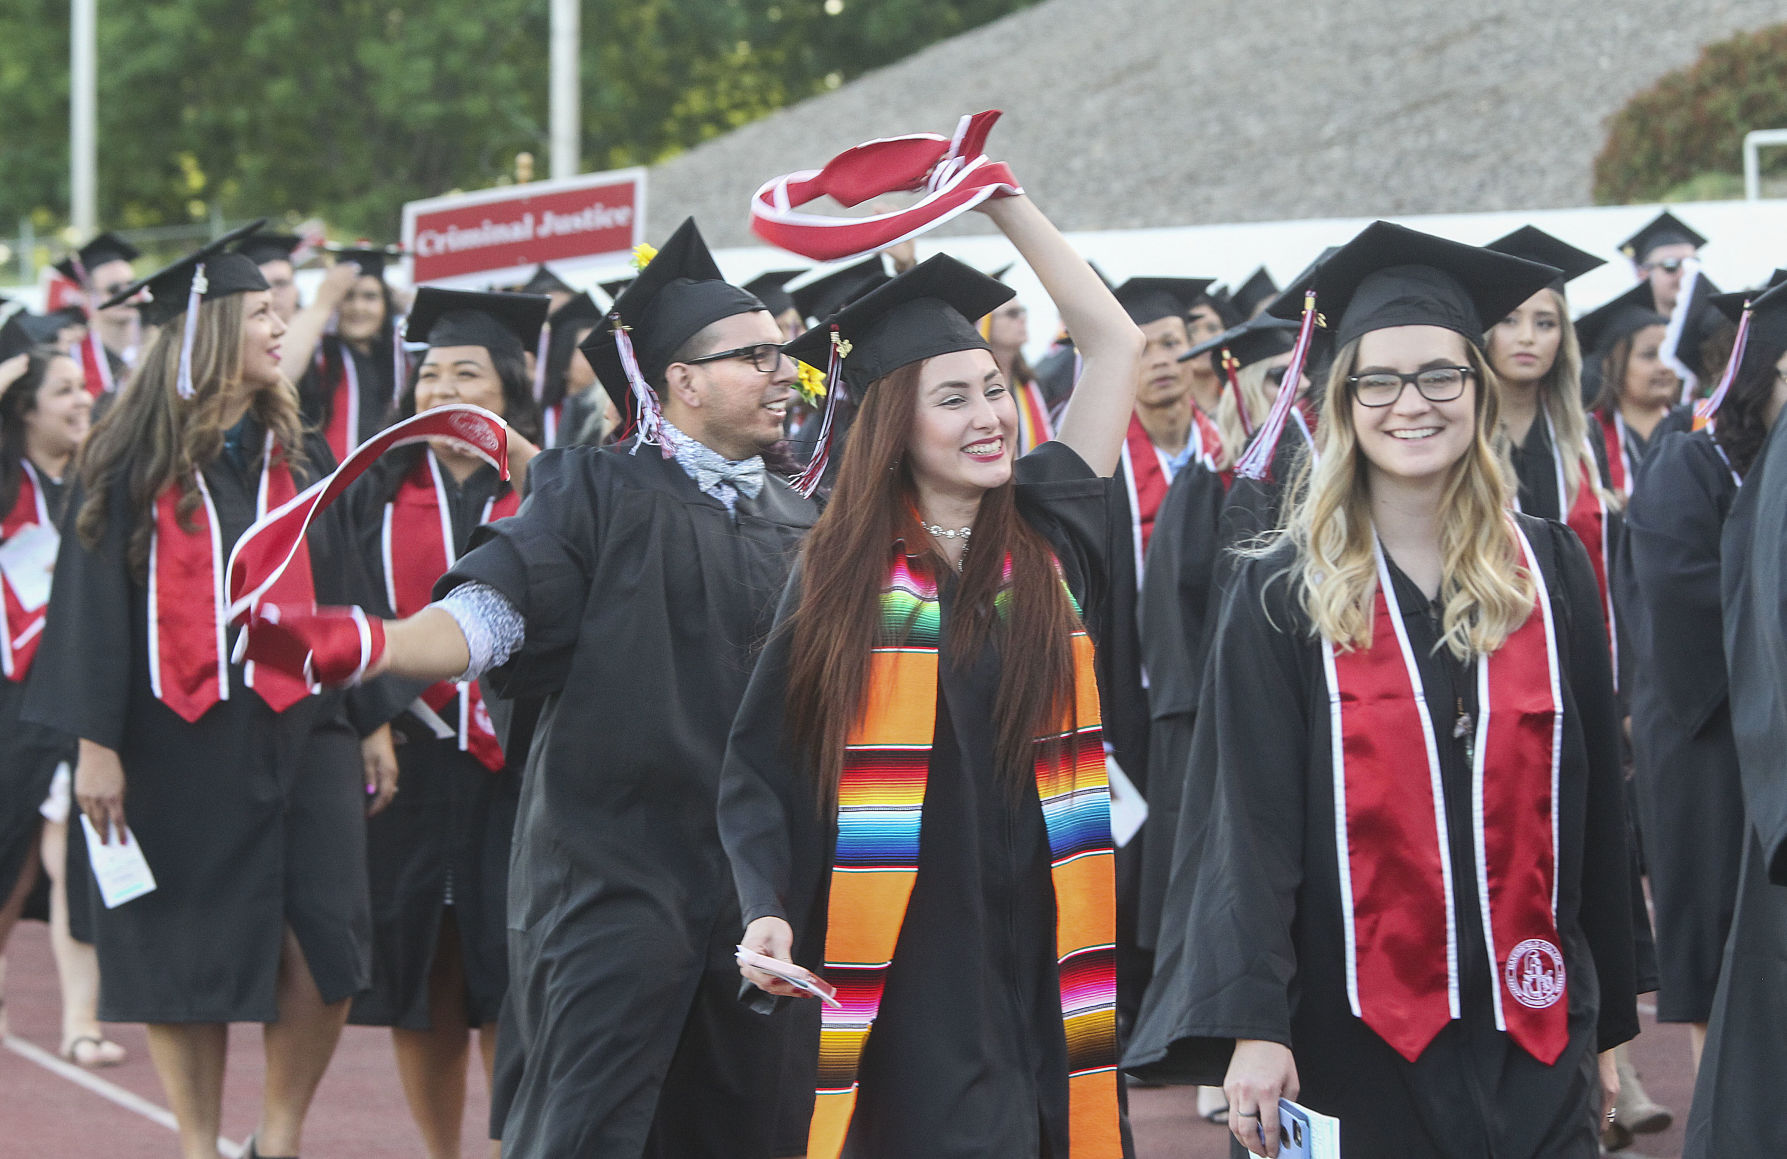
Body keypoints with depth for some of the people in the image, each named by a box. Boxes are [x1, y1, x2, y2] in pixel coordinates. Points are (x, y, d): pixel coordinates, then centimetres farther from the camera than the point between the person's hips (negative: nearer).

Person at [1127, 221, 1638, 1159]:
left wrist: (1605, 1021, 9)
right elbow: (1250, 820, -7)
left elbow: (1592, 804, 9)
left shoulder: (1549, 572, 6)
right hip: (1354, 1035, -2)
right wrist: (1252, 1026, -17)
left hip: (1527, 1029, 2)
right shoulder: (1282, 596, -2)